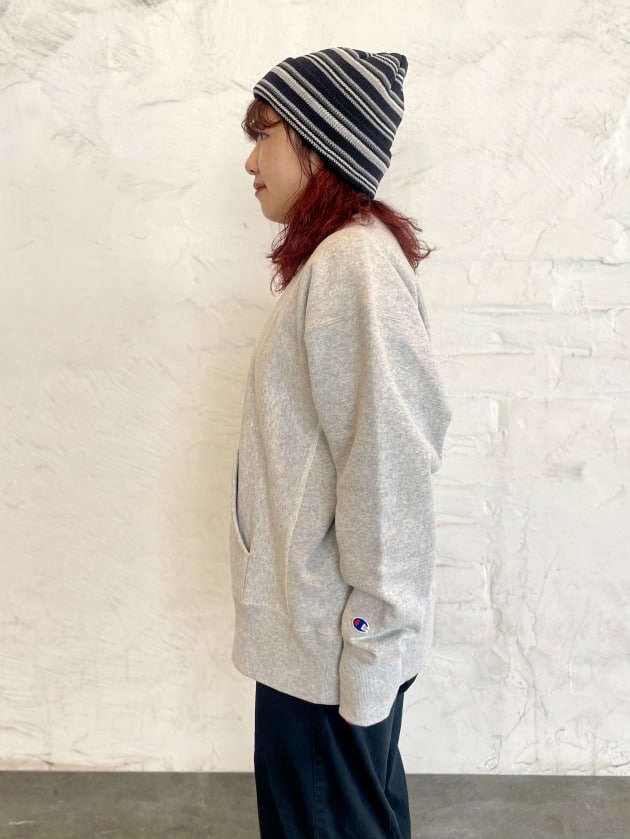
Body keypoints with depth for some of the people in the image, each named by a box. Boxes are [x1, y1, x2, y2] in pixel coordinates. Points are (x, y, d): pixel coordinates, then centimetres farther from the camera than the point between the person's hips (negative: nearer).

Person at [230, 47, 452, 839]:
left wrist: (370, 638, -18)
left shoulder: (354, 262, -19)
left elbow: (388, 462, -24)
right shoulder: (332, 256, 11)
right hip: (313, 623, 9)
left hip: (332, 637, -9)